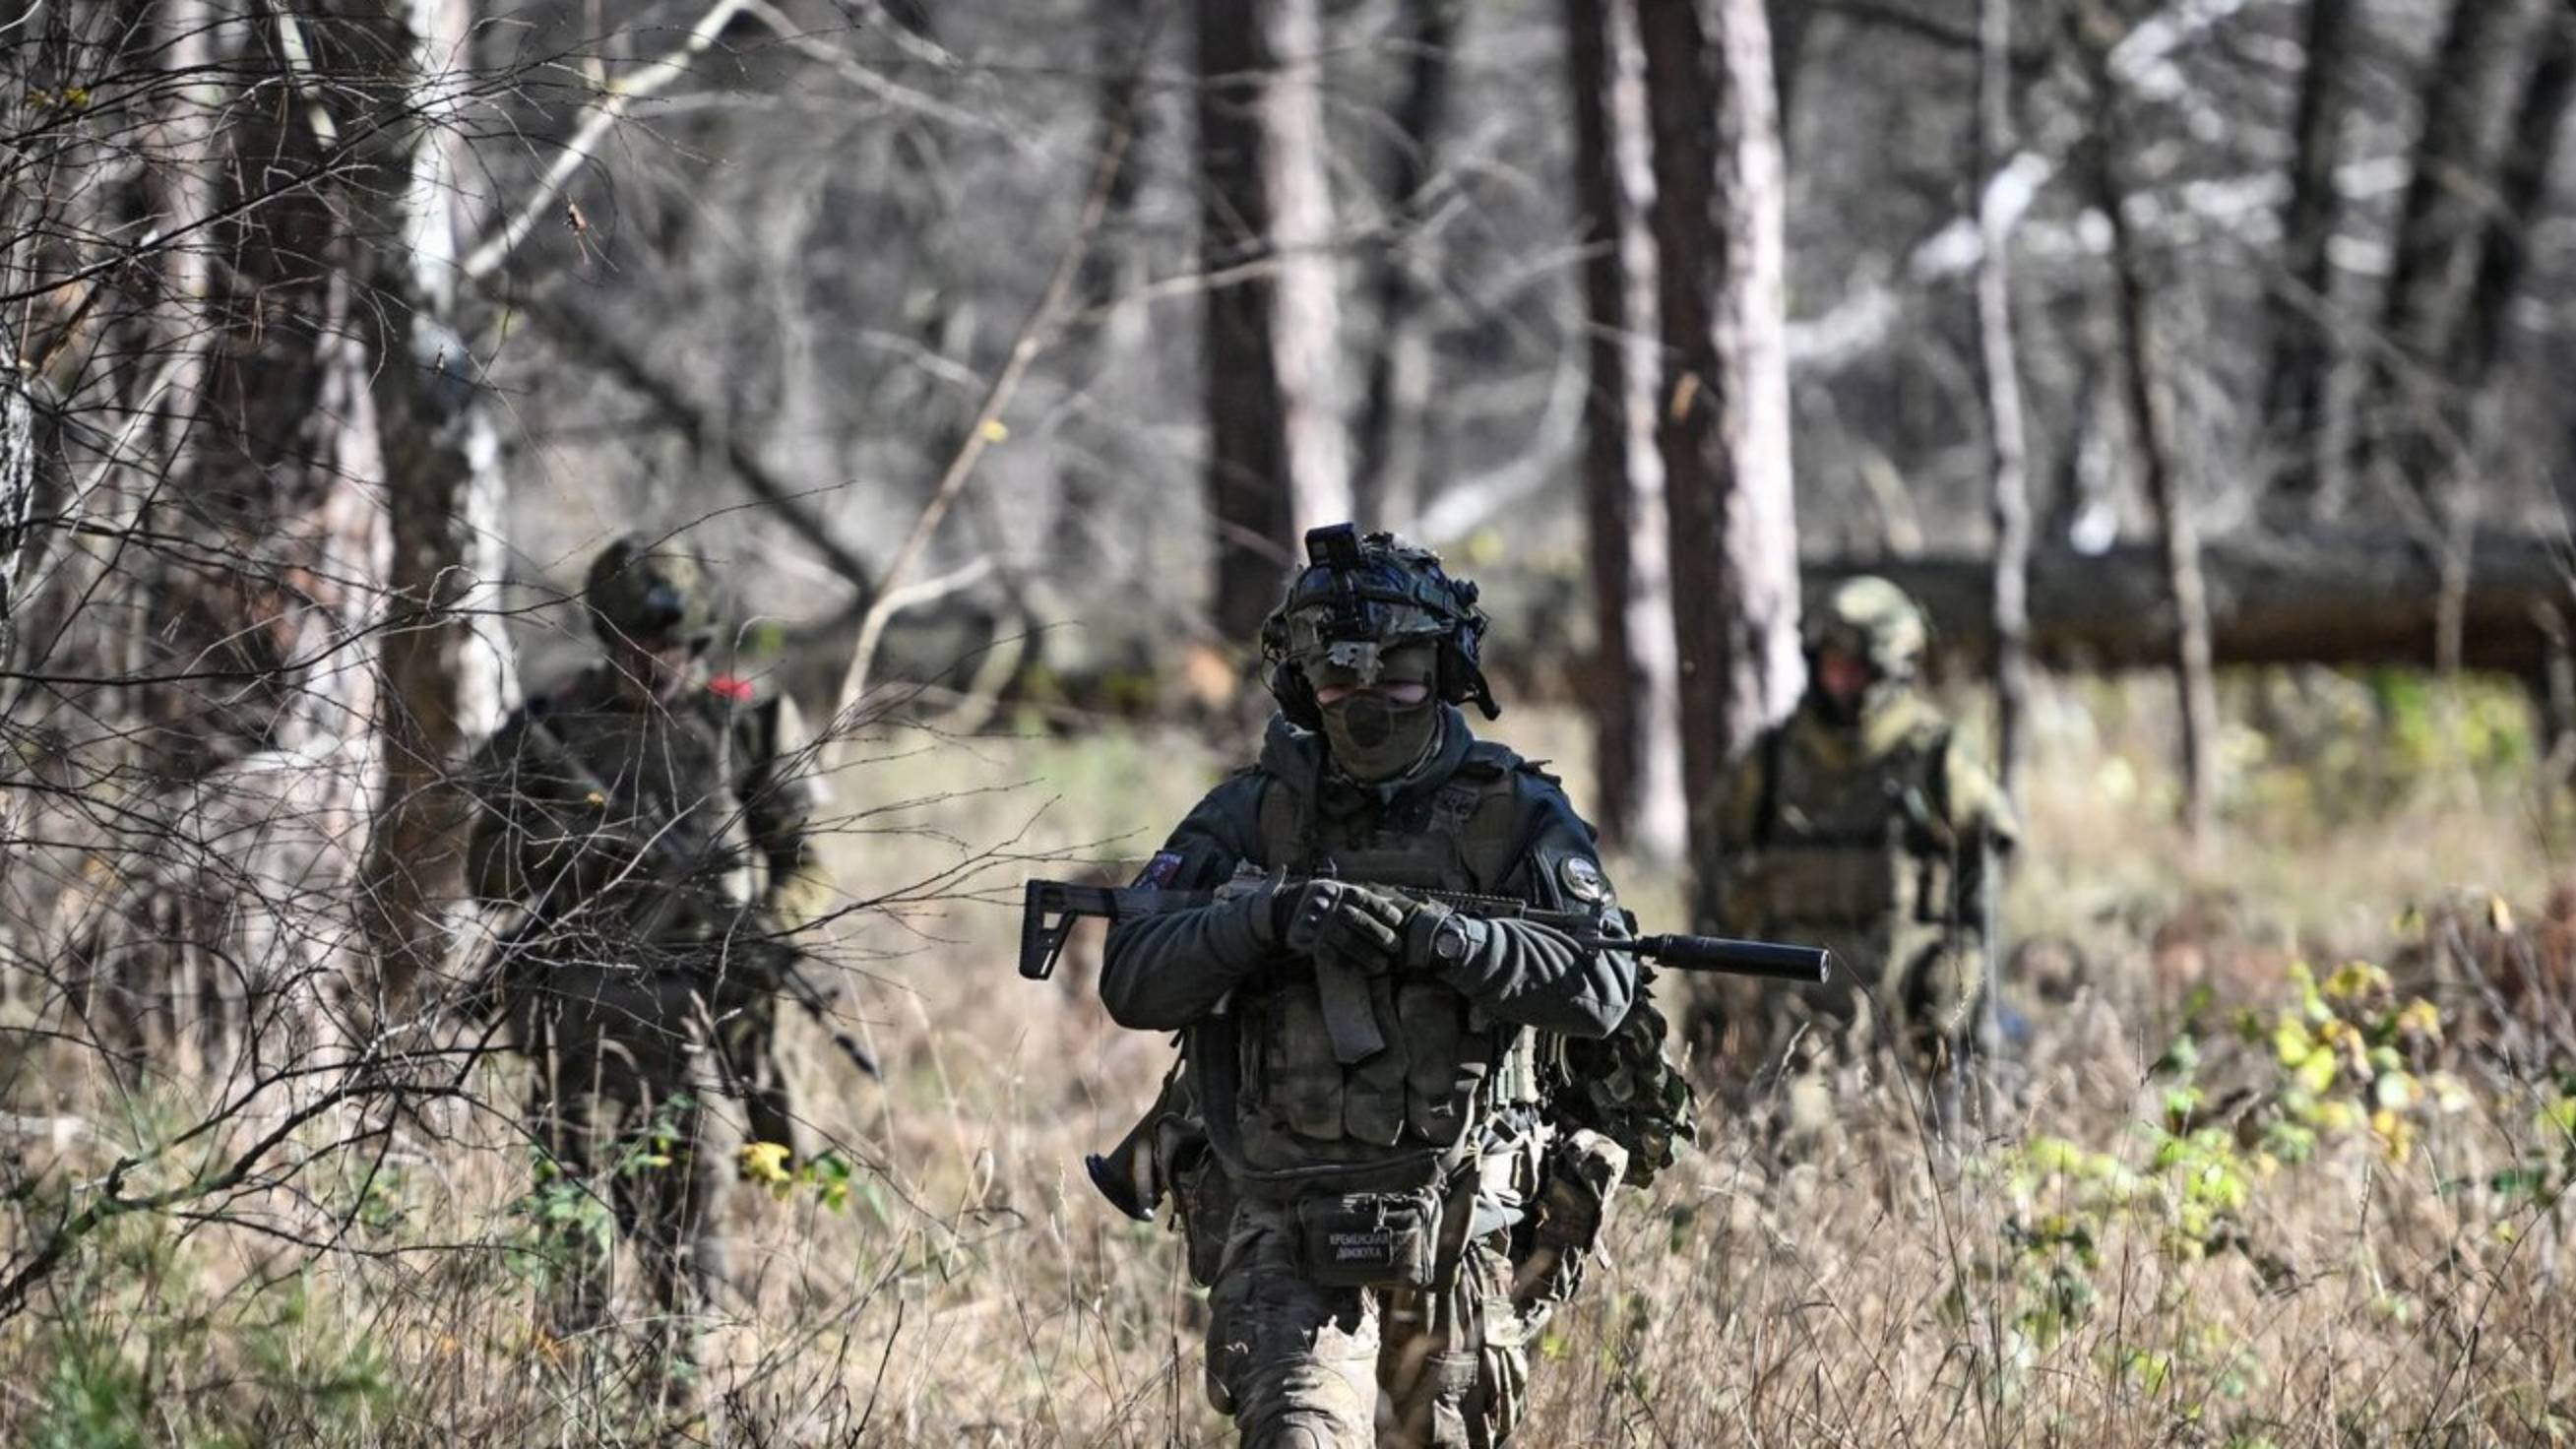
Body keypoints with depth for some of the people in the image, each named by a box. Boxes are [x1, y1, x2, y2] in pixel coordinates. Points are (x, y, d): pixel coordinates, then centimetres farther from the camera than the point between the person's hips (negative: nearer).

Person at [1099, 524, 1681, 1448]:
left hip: (1458, 1229, 1)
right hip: (1286, 1230, -1)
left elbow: (1605, 989, -13)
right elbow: (1133, 983, -4)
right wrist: (1264, 917, -22)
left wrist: (1447, 935, -26)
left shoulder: (1517, 818, 1)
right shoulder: (1251, 817, 5)